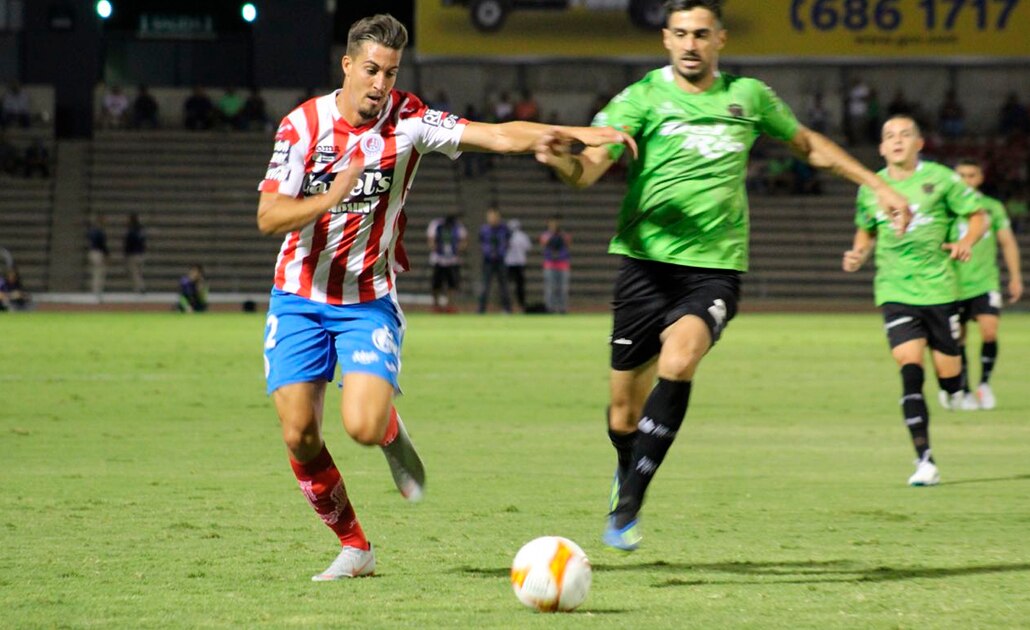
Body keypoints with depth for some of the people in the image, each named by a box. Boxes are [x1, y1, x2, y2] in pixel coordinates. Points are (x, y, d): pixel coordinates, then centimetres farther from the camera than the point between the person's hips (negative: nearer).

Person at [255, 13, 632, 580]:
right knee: (298, 435, -9)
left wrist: (572, 133, -28)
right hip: (300, 299, 1)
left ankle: (391, 432, 19)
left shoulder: (407, 121, -7)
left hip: (369, 302, -1)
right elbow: (268, 216, -15)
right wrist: (329, 200, -33)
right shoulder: (303, 125, -8)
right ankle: (353, 546, 10)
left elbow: (498, 136, -15)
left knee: (363, 427, -20)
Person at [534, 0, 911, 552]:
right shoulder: (643, 97, -1)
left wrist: (879, 187, 24)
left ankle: (629, 501, -22)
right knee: (625, 411, 3)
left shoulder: (747, 96, 9)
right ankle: (627, 474, 38)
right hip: (646, 263, 0)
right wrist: (562, 159, -37)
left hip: (715, 267, 0)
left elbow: (809, 144, 26)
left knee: (678, 361, -29)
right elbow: (590, 167, -14)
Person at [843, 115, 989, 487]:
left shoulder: (939, 179, -1)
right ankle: (924, 461, -16)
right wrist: (859, 254, 2)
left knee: (946, 369, 2)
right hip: (895, 291, 0)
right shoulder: (871, 189, 6)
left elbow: (978, 215, 6)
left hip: (938, 288, 0)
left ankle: (955, 387, 44)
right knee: (910, 369, -15)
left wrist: (966, 242, -13)